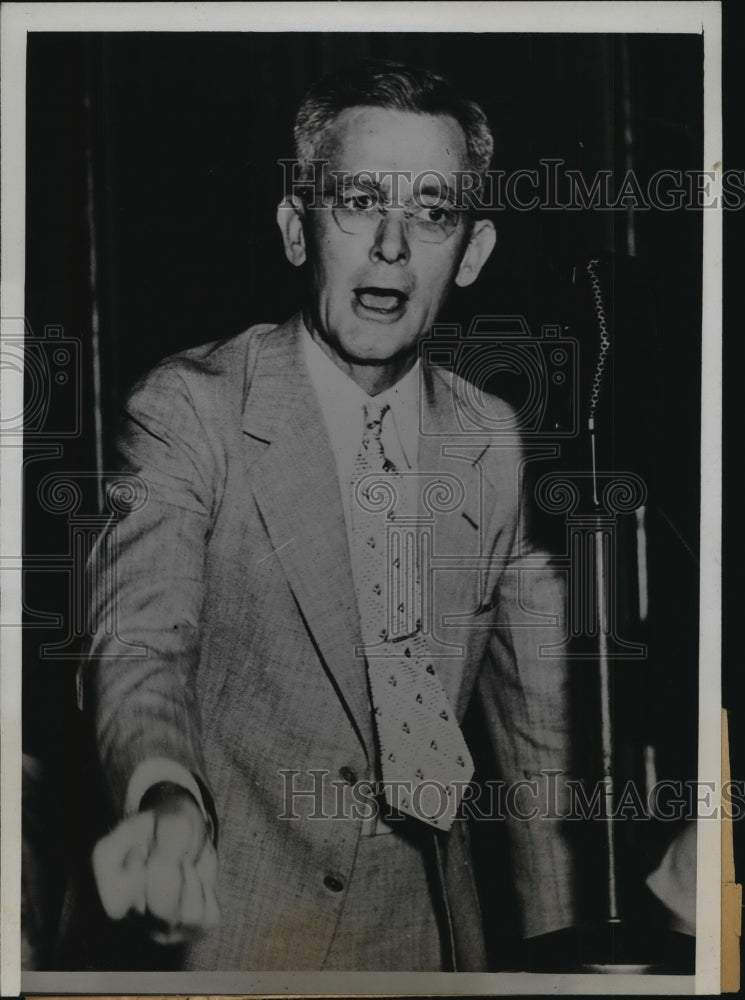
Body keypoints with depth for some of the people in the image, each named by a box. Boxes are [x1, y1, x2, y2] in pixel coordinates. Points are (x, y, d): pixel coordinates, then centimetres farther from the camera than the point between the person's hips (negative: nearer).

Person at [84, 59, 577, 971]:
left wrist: (555, 945, 4)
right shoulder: (189, 410, -14)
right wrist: (166, 799, -45)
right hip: (240, 926, -4)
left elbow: (534, 710, 4)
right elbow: (138, 643, -24)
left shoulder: (492, 441, -1)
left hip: (436, 927, 4)